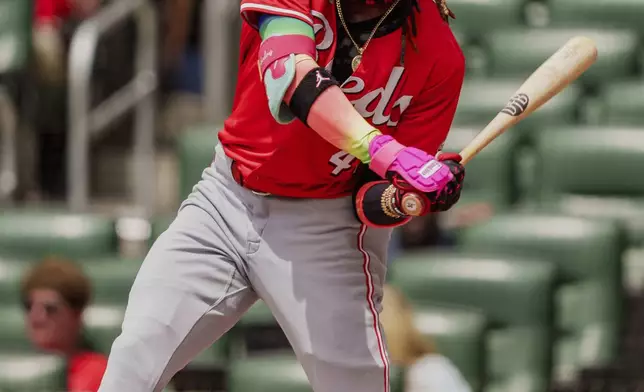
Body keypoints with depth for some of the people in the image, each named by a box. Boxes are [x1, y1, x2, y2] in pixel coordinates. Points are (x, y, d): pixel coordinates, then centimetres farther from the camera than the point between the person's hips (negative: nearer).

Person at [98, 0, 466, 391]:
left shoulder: (440, 55, -14)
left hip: (326, 227, -2)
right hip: (226, 199, 2)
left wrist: (403, 198, -34)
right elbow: (290, 75, -33)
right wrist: (380, 148, -47)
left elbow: (369, 202, -10)